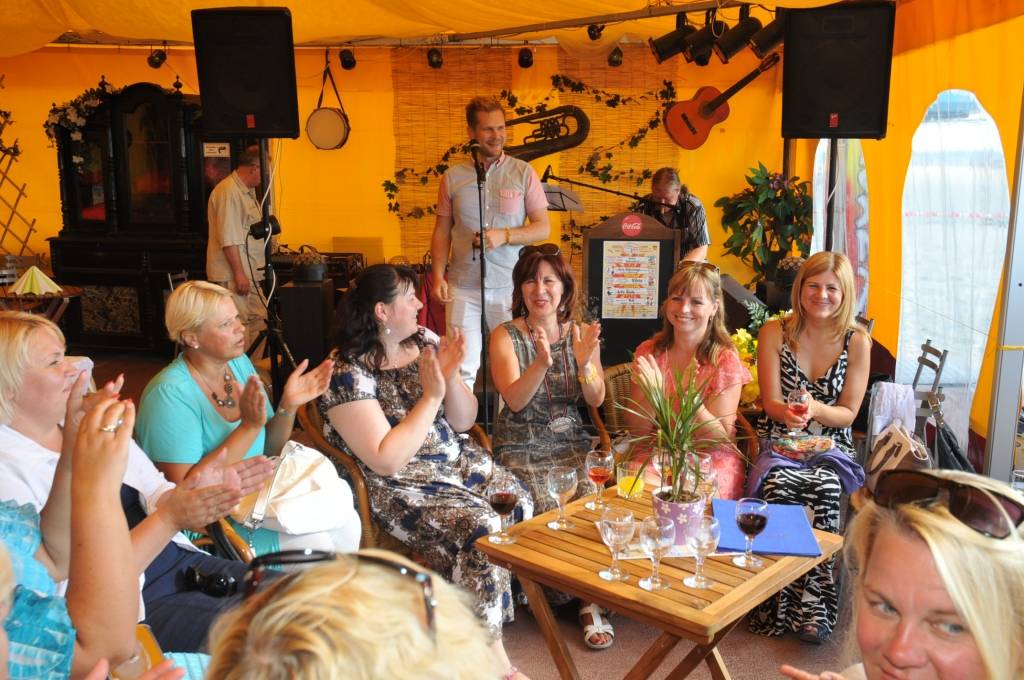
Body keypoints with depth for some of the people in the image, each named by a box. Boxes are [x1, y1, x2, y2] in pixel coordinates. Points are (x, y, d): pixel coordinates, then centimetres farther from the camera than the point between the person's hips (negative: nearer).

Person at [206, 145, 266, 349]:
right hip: (232, 276, -11)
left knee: (257, 324, 14)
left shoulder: (247, 191, 17)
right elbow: (228, 239, -22)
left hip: (249, 273, 11)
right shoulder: (228, 192, -16)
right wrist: (239, 273, -22)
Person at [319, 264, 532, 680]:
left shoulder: (424, 342, 4)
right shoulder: (348, 373, -16)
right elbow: (386, 460, -22)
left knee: (525, 503, -14)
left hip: (457, 464, 7)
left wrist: (451, 377, -12)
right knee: (482, 529, -27)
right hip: (400, 490, -7)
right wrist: (430, 396, -21)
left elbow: (463, 422, 7)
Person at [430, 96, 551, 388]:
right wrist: (438, 276, -4)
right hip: (462, 287, 1)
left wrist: (504, 236, -16)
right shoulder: (453, 177, 5)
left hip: (509, 286, 0)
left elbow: (543, 228, 1)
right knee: (462, 369, 1)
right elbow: (442, 231, 9)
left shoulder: (523, 173, 2)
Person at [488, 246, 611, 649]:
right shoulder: (505, 336, -3)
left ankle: (590, 600, -8)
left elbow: (597, 400, -2)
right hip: (521, 446, -2)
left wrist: (585, 362, -22)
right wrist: (542, 361, -32)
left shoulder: (581, 333, 5)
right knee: (549, 510, -25)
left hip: (571, 441, 2)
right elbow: (515, 401, -15)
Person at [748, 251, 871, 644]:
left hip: (830, 446, 0)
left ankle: (815, 610, -23)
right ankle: (781, 607, -23)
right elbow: (771, 402, 0)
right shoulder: (774, 333, 3)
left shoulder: (857, 341, 3)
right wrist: (787, 412, -25)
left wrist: (813, 409, -19)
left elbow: (847, 413, 3)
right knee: (778, 484, -34)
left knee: (825, 488, -34)